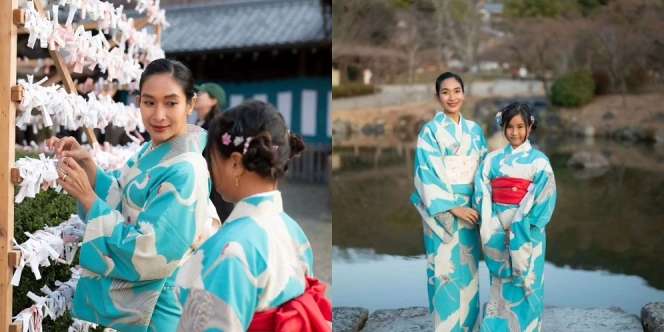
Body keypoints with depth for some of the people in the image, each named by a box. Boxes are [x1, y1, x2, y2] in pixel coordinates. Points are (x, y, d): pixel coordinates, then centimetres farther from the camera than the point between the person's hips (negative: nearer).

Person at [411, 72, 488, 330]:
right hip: (441, 211, -5)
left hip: (469, 209, 5)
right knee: (445, 271, -3)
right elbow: (427, 174, -11)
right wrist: (452, 208, -16)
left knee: (468, 271, 9)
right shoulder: (430, 131, -5)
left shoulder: (475, 130, 10)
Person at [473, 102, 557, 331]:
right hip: (498, 233, 3)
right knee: (500, 286, 9)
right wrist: (492, 229, -11)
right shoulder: (493, 159, 7)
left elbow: (544, 200, -9)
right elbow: (482, 194, 1)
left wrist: (520, 229, -15)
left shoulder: (538, 161, -2)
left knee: (524, 285, 3)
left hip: (526, 234, -3)